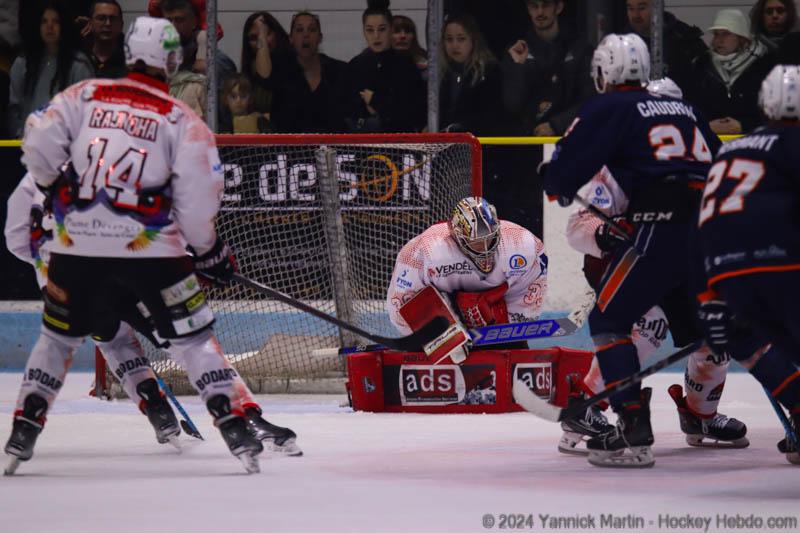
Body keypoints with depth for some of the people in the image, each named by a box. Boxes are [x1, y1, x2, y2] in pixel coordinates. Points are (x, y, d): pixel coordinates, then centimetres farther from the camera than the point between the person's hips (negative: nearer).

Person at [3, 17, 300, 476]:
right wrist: (208, 249, 10)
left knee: (60, 335, 20)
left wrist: (55, 187, 20)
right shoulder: (184, 122, -1)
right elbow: (196, 198, -6)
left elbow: (38, 150, -1)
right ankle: (239, 421, -4)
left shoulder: (83, 96, 5)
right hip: (150, 248, -2)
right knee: (193, 336, 6)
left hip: (77, 244, 2)